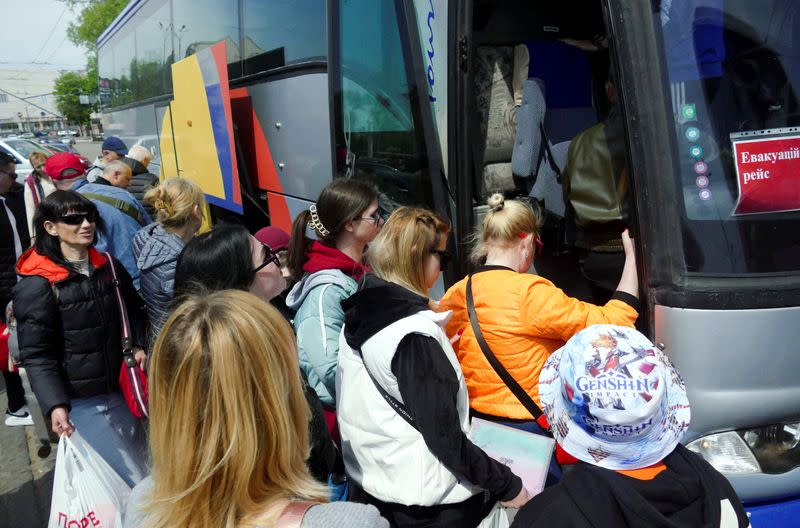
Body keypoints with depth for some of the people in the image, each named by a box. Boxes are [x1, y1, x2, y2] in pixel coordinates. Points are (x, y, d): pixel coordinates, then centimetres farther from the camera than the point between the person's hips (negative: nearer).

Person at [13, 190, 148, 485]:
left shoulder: (108, 266, 6)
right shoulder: (36, 286, -12)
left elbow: (133, 309, 21)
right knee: (135, 482, -6)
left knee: (147, 465, 16)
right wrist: (54, 405, -23)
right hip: (79, 404, -6)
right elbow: (36, 355, -12)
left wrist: (137, 345, 3)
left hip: (118, 392, 6)